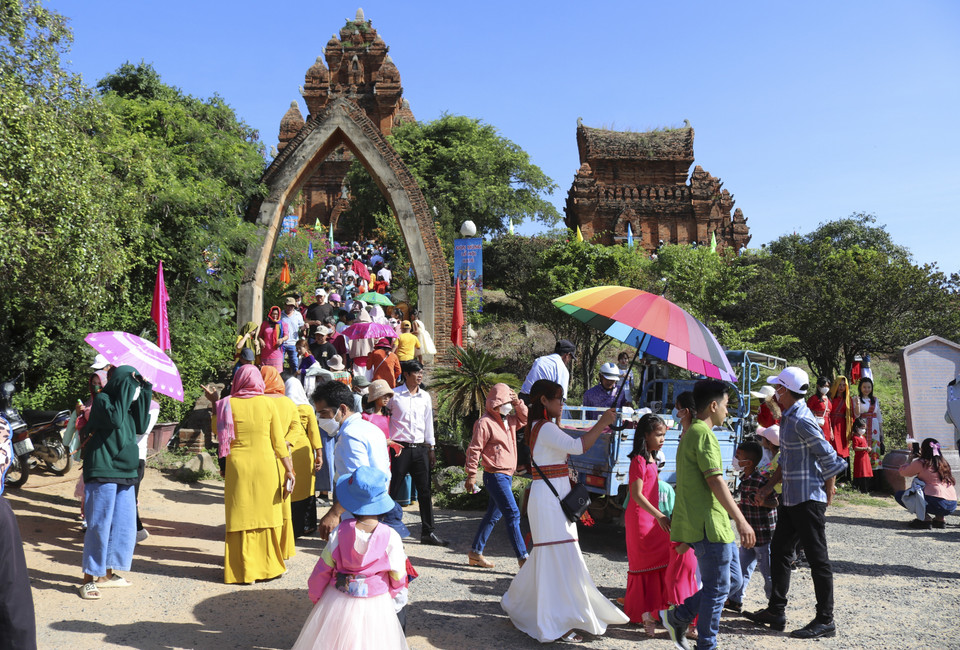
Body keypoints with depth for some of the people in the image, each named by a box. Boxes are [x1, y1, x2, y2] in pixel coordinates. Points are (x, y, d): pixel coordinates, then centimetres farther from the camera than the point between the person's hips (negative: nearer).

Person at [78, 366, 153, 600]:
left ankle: (106, 573, 22)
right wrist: (127, 390, -18)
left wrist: (144, 397, 0)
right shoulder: (102, 399, -7)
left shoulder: (127, 404, 13)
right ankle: (89, 578, 4)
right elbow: (115, 419, -24)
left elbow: (141, 427, 5)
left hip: (125, 473, 8)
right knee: (99, 525, -5)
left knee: (123, 525, 11)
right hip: (103, 472, -8)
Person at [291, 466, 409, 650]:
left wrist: (315, 596, 14)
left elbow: (322, 570, -3)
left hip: (338, 604, 2)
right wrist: (396, 599, 15)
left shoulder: (340, 532, -13)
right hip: (376, 607, -1)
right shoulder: (390, 537, -16)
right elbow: (398, 577, -5)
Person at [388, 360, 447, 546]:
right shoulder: (394, 395, -3)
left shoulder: (425, 396, 11)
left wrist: (431, 448, 14)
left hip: (420, 449, 5)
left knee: (425, 491, 7)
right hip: (399, 448, -5)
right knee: (392, 491, -1)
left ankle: (427, 532, 16)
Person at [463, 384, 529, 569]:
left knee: (493, 515, 15)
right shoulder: (485, 423, -12)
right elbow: (474, 449, -12)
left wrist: (517, 403, 5)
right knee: (513, 514, -11)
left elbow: (525, 418, 21)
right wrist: (471, 475, -12)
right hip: (495, 476, -9)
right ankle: (523, 558, -7)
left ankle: (475, 553, 25)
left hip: (507, 476, 9)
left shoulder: (509, 420, 13)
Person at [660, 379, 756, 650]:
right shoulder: (703, 435, -16)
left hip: (695, 523, 10)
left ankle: (677, 617, 20)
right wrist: (741, 521, -20)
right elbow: (715, 481, -22)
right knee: (717, 589, 1)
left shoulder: (689, 433, 16)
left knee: (720, 582, 16)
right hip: (709, 524, -10)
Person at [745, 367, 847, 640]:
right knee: (779, 551, 15)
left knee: (817, 558, 0)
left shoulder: (802, 421, -19)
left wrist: (828, 496, -9)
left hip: (808, 500, -10)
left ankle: (825, 621, 12)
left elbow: (831, 459, -19)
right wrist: (768, 488, 16)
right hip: (791, 499, 11)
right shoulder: (788, 419, 12)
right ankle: (775, 612, 25)